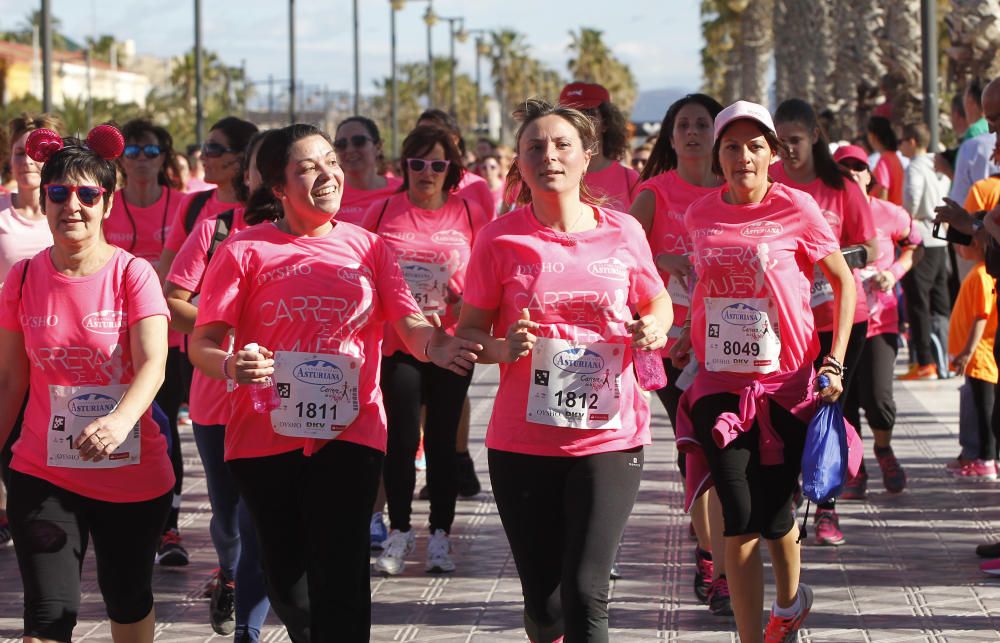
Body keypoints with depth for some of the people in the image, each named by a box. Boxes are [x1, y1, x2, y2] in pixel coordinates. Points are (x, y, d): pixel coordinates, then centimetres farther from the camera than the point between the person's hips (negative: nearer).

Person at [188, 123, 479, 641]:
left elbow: (410, 325, 0)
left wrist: (437, 346, -23)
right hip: (266, 437, 0)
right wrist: (231, 365, -28)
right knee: (287, 582, 14)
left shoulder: (366, 246, 6)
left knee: (340, 579, -13)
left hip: (349, 433, 0)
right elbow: (203, 343, -5)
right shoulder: (245, 250, -1)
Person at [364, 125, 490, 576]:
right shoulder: (383, 212, 1)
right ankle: (399, 532, 12)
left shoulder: (469, 214, 1)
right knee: (402, 439, -1)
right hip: (397, 342, 0)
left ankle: (441, 535, 14)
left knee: (442, 440, 6)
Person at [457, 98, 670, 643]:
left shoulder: (623, 232, 2)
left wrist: (654, 327, -5)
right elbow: (468, 332, 3)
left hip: (609, 437, 0)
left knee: (584, 594, -13)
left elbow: (657, 302, 18)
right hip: (524, 441, 0)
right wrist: (503, 347, -19)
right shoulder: (500, 239, -2)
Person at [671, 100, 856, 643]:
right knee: (739, 520, -7)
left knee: (774, 515, 8)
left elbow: (843, 280, 1)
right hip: (720, 384, 2)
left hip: (785, 384, -2)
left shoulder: (796, 208, -8)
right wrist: (689, 334, 12)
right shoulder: (700, 215, 3)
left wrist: (834, 363, -6)